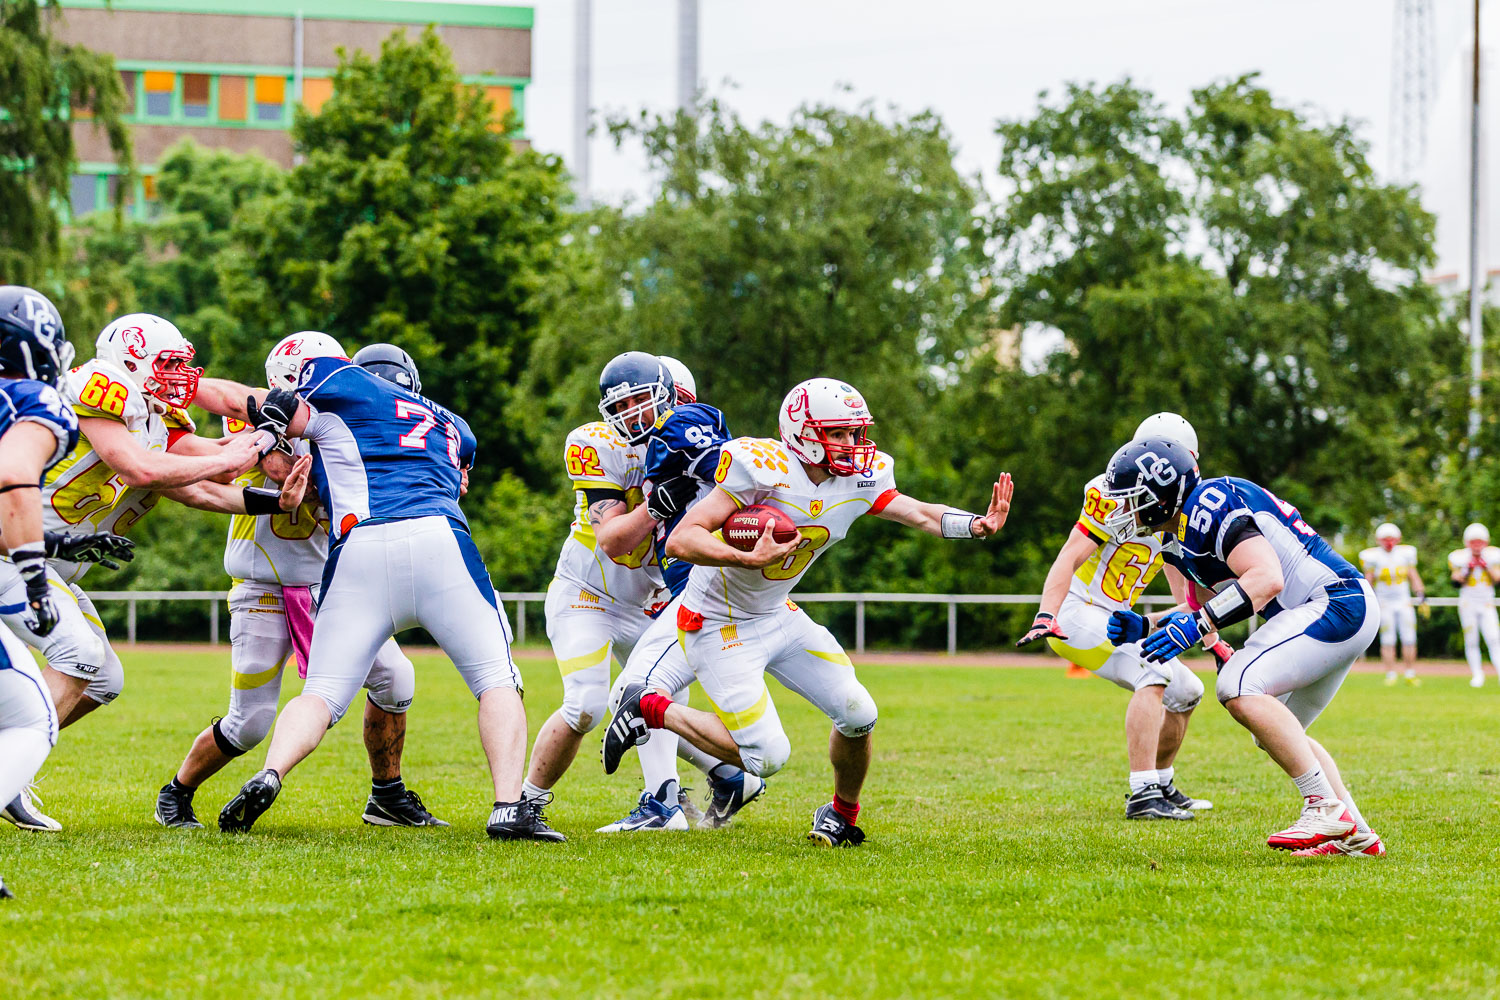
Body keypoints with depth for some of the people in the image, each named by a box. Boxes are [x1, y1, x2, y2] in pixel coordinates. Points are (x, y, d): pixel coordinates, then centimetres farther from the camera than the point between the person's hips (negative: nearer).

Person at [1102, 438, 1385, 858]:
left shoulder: (1208, 505, -17)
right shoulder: (1183, 539, 15)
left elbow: (1267, 579, -27)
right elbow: (1207, 606, 25)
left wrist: (1195, 624, -29)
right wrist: (1142, 628, 14)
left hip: (1338, 603, -11)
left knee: (1239, 688, -22)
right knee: (1276, 735, 17)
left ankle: (1325, 808, -20)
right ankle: (1356, 836, 17)